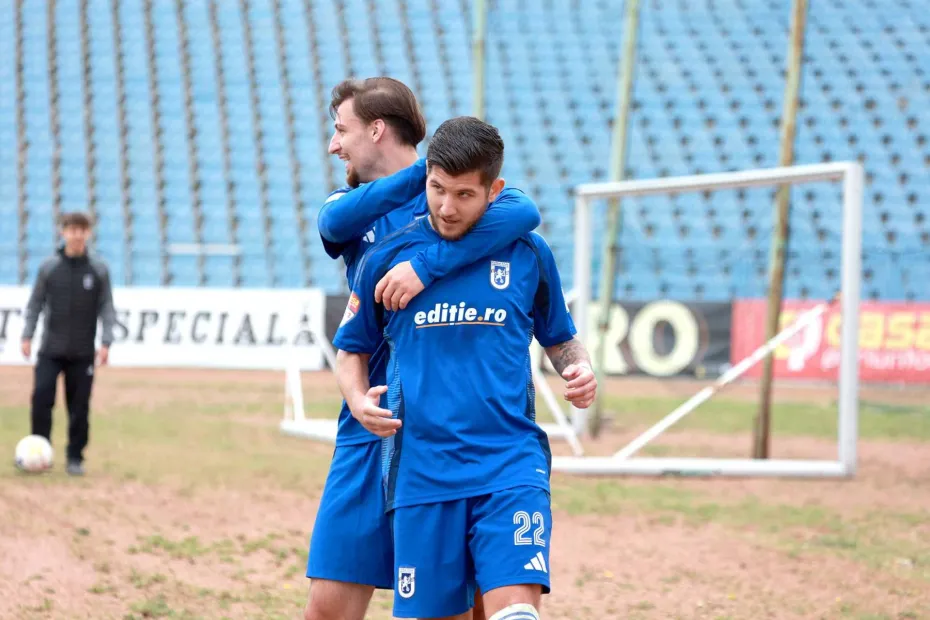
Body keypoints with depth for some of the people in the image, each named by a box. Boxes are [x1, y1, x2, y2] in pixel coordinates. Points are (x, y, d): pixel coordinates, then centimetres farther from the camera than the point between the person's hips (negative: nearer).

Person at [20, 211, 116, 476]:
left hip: (83, 353, 0)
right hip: (51, 350, 0)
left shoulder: (98, 270, 1)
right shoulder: (49, 267, 2)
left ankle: (75, 458, 12)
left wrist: (106, 342, -7)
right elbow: (35, 303, 6)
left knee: (79, 407, 1)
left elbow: (106, 308, 1)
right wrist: (27, 335, -2)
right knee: (41, 397, -11)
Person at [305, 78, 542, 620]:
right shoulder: (349, 206, 13)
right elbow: (336, 219, -12)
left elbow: (524, 212, -22)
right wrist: (431, 163, -13)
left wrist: (428, 264, -31)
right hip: (373, 429, 4)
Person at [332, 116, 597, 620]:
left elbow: (560, 338, 20)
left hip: (510, 464, -1)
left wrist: (580, 371, -1)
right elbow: (351, 349, 15)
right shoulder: (387, 256, 4)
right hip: (421, 470, 1)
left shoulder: (527, 254, 6)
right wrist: (359, 400, -5)